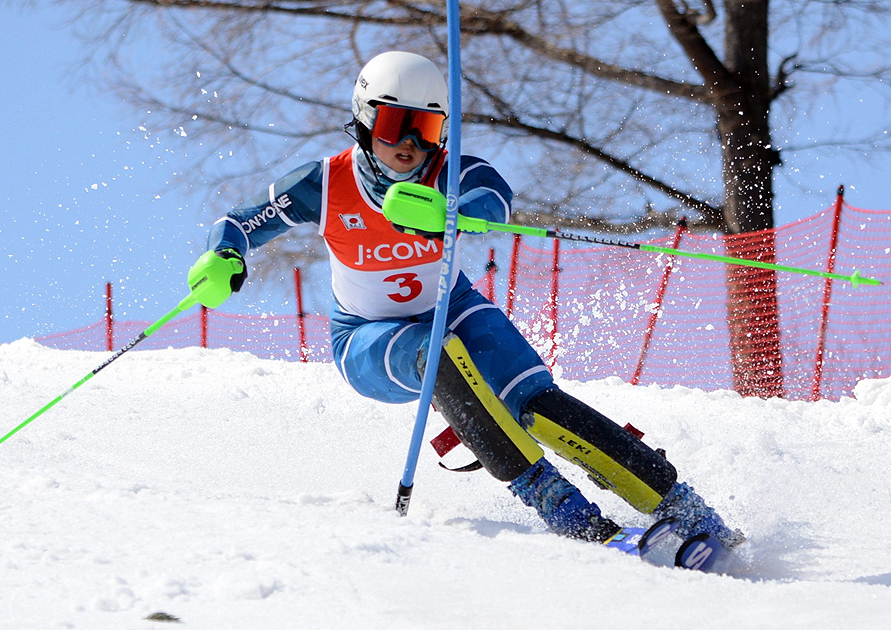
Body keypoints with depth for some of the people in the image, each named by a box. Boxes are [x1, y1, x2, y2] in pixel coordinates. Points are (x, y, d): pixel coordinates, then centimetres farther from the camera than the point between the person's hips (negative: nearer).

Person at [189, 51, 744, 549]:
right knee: (436, 350, -36)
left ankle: (676, 503, -22)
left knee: (537, 405, -25)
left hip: (451, 312, 1)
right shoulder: (326, 186, -17)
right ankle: (554, 501, -39)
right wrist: (224, 259, -32)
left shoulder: (453, 174, -20)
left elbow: (493, 200, -43)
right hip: (369, 344, -1)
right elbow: (239, 225, -7)